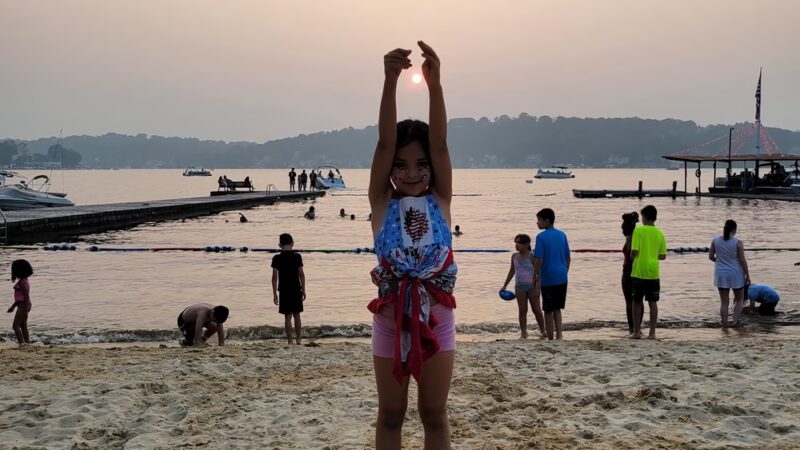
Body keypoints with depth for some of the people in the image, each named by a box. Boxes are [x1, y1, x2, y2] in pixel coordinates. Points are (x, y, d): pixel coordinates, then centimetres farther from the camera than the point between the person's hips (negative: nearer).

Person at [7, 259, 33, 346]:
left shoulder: (22, 282, -17)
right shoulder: (24, 280, 13)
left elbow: (26, 296, -21)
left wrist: (25, 310, -23)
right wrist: (13, 306, 26)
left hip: (23, 306, -10)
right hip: (23, 305, 10)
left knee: (15, 325, -9)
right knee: (23, 327, 12)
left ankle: (22, 344, -13)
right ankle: (27, 344, 13)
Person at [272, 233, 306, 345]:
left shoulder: (276, 258, -5)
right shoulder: (297, 257, -3)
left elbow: (275, 277, -5)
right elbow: (301, 275, -2)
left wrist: (274, 293, 1)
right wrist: (303, 290, 6)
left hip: (284, 290, -1)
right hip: (296, 289, 1)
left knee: (288, 316, 2)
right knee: (297, 315, 12)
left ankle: (290, 341, 2)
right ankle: (298, 339, 13)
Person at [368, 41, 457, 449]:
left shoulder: (440, 199, -3)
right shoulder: (382, 202, -5)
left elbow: (440, 143, -17)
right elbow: (384, 142, -18)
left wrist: (434, 83, -30)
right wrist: (390, 81, -31)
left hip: (436, 317, 0)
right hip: (391, 319, 0)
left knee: (434, 415, 10)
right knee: (390, 415, 11)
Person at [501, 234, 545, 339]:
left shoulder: (531, 257, -13)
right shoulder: (514, 256, 3)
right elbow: (512, 271, 15)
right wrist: (505, 286, 16)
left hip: (532, 286, -4)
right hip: (519, 287, 4)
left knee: (536, 310, 4)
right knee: (522, 310, 4)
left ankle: (542, 331, 17)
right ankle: (523, 332, 9)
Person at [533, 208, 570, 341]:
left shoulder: (541, 237, -10)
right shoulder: (562, 235, 7)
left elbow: (538, 260, -14)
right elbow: (568, 258, 12)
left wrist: (535, 279, -5)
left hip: (548, 279, -5)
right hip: (562, 278, 5)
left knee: (548, 310, 6)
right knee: (557, 308, 15)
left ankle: (550, 339, 11)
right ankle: (559, 334, 0)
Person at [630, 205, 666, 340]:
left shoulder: (638, 231, -8)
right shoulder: (660, 233, 5)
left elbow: (634, 252, -13)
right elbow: (663, 256, 9)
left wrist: (632, 256, 8)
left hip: (639, 272, -3)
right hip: (653, 273, 3)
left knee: (637, 302, 7)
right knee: (653, 302, 6)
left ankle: (637, 331, 8)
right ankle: (652, 333, 6)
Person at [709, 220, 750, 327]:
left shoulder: (715, 240, -4)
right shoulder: (738, 243, -13)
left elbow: (711, 257, 2)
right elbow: (742, 260, -12)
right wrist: (747, 275, -2)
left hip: (721, 274, 2)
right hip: (735, 274, -2)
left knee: (724, 301, 10)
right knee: (739, 299, 17)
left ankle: (724, 322, 10)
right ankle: (735, 321, 9)